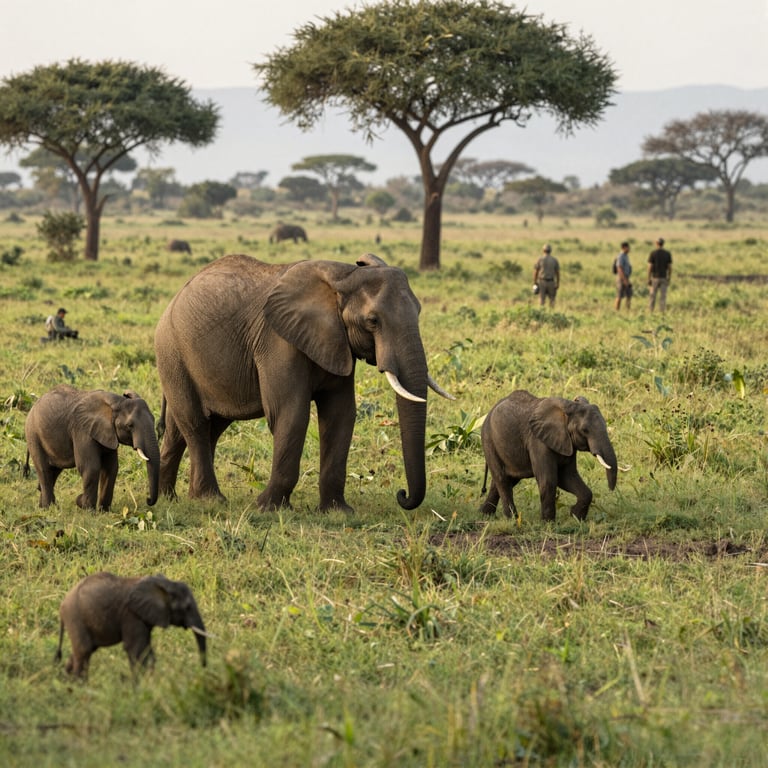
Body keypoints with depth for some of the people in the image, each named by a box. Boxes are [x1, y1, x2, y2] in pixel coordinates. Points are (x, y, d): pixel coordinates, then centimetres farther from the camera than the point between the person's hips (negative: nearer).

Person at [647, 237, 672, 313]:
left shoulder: (653, 253, -8)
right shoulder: (668, 254, 0)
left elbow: (650, 267, -10)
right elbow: (670, 268, 1)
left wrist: (648, 279, -4)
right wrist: (669, 280, 9)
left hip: (655, 278, -2)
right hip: (664, 278, 2)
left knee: (652, 296, 6)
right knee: (662, 297, 3)